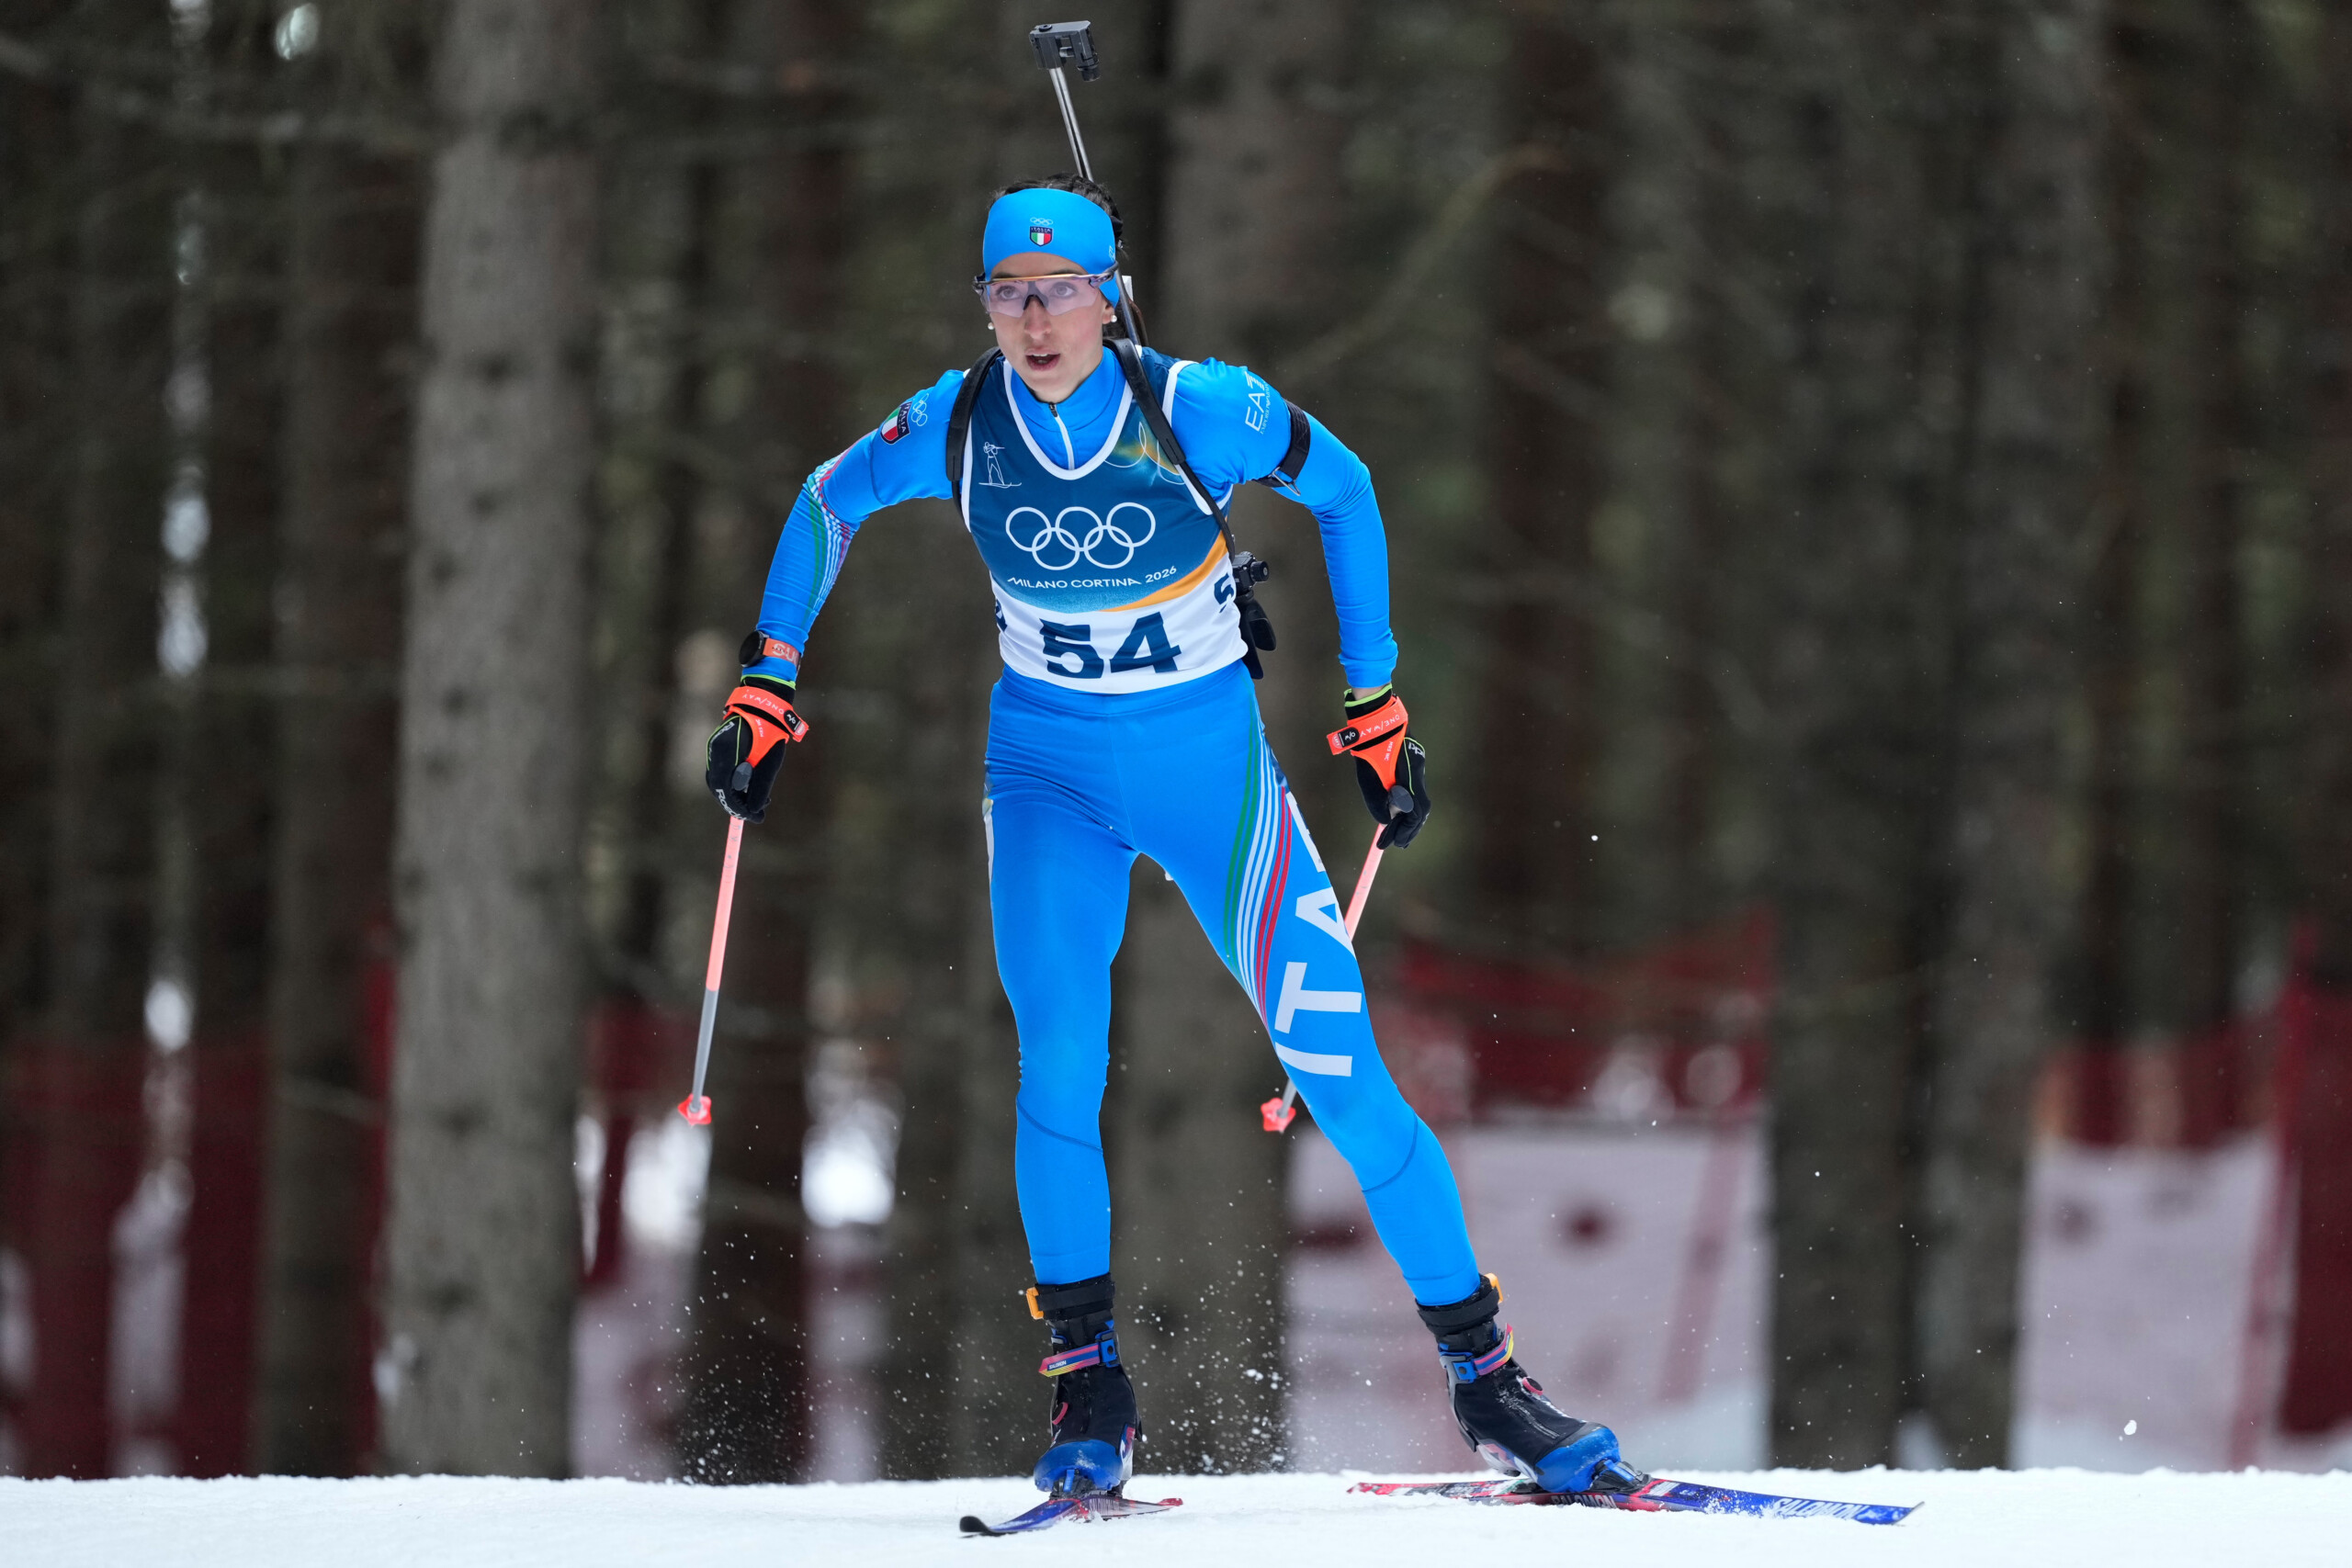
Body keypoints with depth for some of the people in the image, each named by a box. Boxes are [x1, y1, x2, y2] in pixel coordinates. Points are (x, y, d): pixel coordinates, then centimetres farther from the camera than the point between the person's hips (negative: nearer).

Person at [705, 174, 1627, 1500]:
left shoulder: (1196, 410, -18)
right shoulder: (958, 426, -12)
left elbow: (1343, 488, -1)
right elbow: (826, 502, 8)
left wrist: (1375, 703, 1)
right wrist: (766, 688, 8)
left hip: (1210, 762, -1)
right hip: (1051, 772, 1)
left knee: (1341, 1067, -7)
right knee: (1060, 1056, -21)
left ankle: (1484, 1372, 4)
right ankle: (1089, 1383, -8)